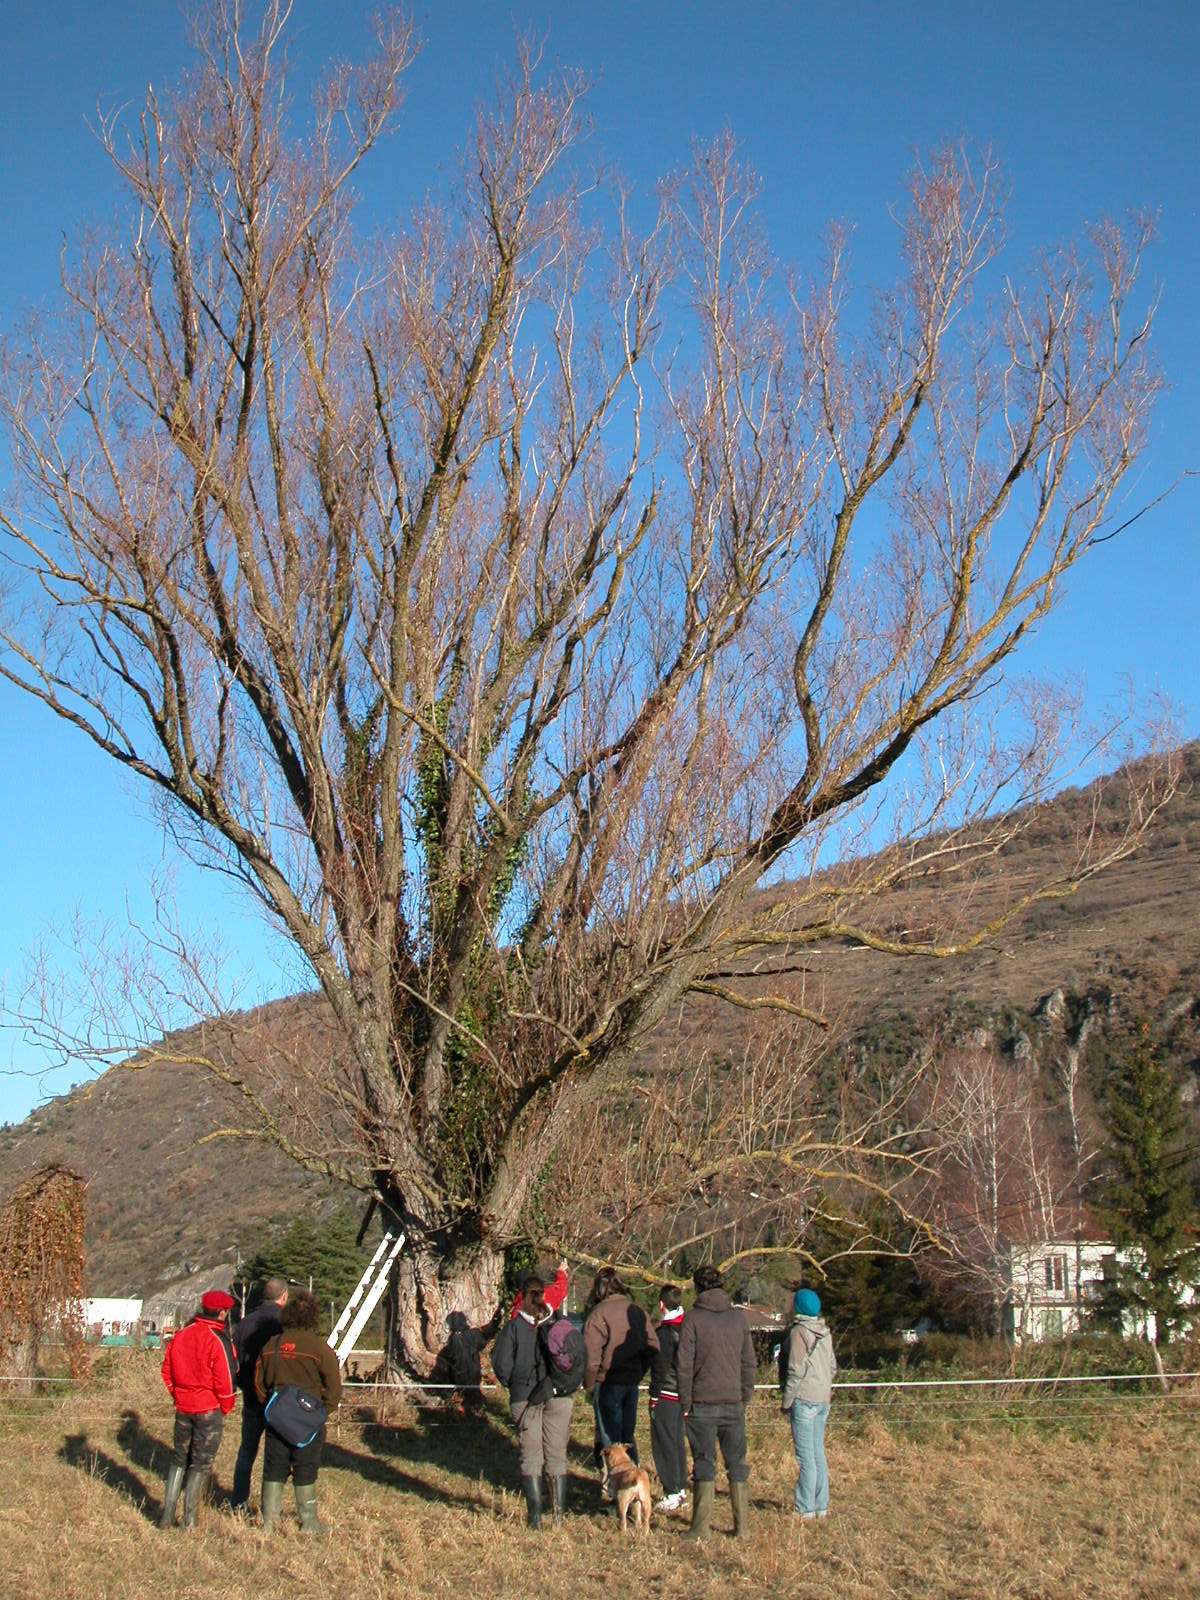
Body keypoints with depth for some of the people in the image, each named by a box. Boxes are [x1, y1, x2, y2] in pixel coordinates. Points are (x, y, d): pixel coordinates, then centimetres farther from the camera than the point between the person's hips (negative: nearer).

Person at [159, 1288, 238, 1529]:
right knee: (201, 1464, 4)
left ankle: (167, 1515, 17)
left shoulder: (181, 1335, 2)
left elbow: (167, 1370, 8)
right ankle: (189, 1522, 7)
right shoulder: (218, 1341, -17)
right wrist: (226, 1408, -2)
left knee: (179, 1459, 18)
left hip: (183, 1408, 5)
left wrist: (179, 1396, 15)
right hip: (209, 1410, -5)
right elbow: (224, 1380, -17)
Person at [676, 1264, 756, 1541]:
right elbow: (749, 1363, 8)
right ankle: (742, 1526, 13)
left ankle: (701, 1527, 4)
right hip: (734, 1403, 3)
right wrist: (746, 1398, 15)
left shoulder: (692, 1318, -6)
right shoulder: (738, 1317, 6)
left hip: (702, 1403, -3)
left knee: (704, 1465, 3)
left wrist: (685, 1402, -3)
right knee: (737, 1464, 11)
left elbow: (684, 1364, -9)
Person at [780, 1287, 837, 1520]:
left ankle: (806, 1509, -4)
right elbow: (832, 1365, 18)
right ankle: (821, 1506, 18)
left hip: (805, 1398, -8)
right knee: (818, 1453, 13)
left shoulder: (799, 1331, -13)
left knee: (805, 1455, -6)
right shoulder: (825, 1332, 12)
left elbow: (796, 1370, -16)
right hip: (823, 1397, 8)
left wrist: (786, 1401, -10)